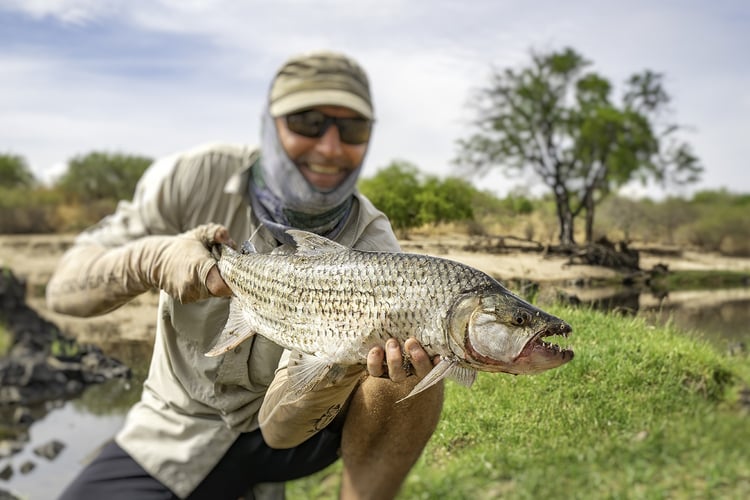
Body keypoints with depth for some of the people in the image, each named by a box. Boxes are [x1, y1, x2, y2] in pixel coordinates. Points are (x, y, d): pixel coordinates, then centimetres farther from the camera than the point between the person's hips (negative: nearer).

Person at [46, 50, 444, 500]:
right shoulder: (198, 178, -17)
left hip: (290, 427, -1)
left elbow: (282, 422, -25)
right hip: (183, 428, 2)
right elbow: (63, 288, -15)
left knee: (417, 369, -27)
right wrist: (151, 260, -37)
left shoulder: (372, 248, -21)